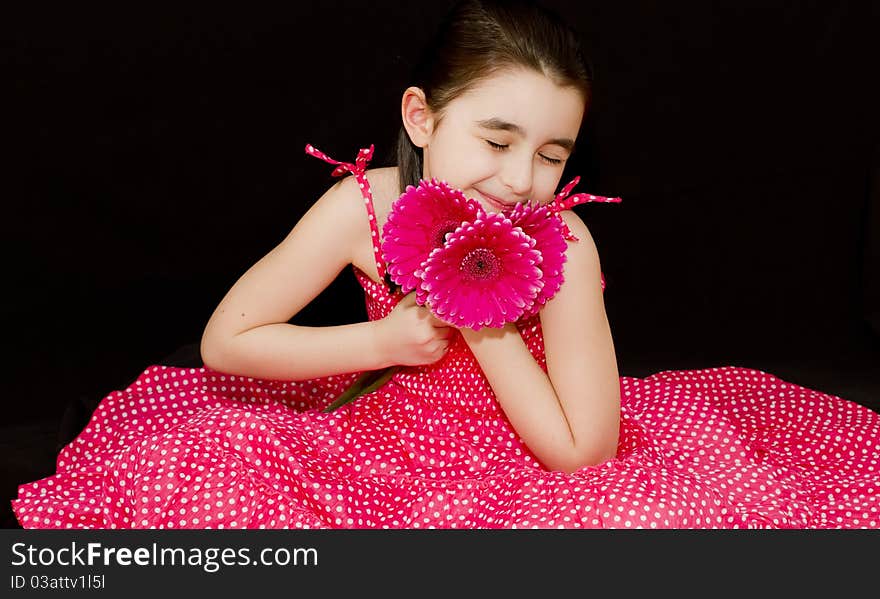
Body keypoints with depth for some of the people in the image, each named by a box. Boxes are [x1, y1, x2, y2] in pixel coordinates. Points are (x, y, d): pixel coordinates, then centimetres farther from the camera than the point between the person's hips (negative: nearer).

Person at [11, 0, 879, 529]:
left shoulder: (563, 244, -24)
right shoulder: (363, 206, -20)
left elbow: (583, 449, -25)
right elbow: (224, 341, -12)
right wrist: (382, 342, -22)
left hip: (525, 460, -1)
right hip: (386, 447, 1)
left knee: (680, 497, -24)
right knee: (197, 463, -15)